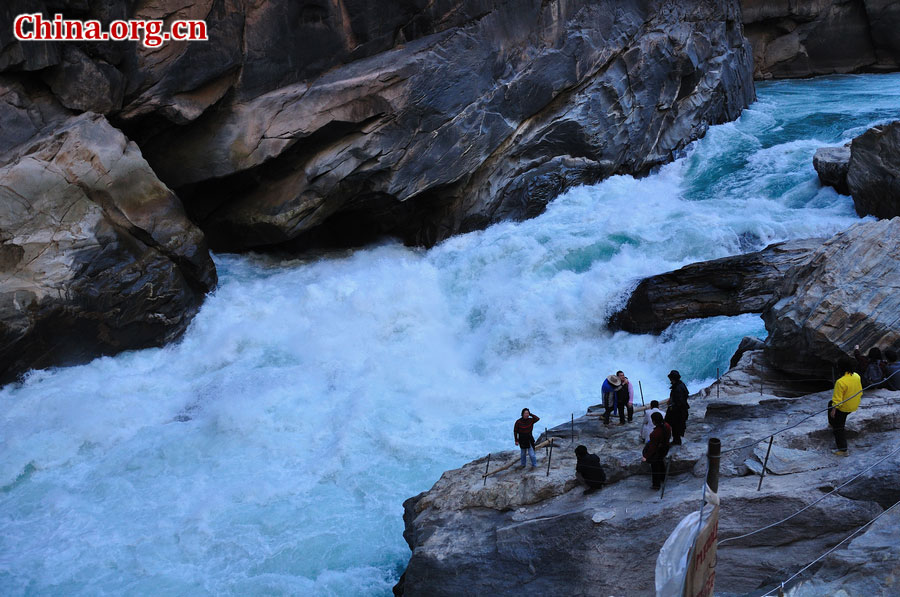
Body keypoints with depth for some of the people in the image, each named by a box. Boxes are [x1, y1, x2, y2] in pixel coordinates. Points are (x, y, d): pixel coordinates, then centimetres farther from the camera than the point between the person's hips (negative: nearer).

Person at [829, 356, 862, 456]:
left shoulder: (840, 382, -32)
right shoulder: (857, 376, -10)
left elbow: (837, 400, -24)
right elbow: (860, 392, 5)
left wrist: (833, 410, -11)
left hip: (843, 408, -8)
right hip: (854, 406, 8)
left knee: (838, 427, 10)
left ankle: (843, 450, 14)